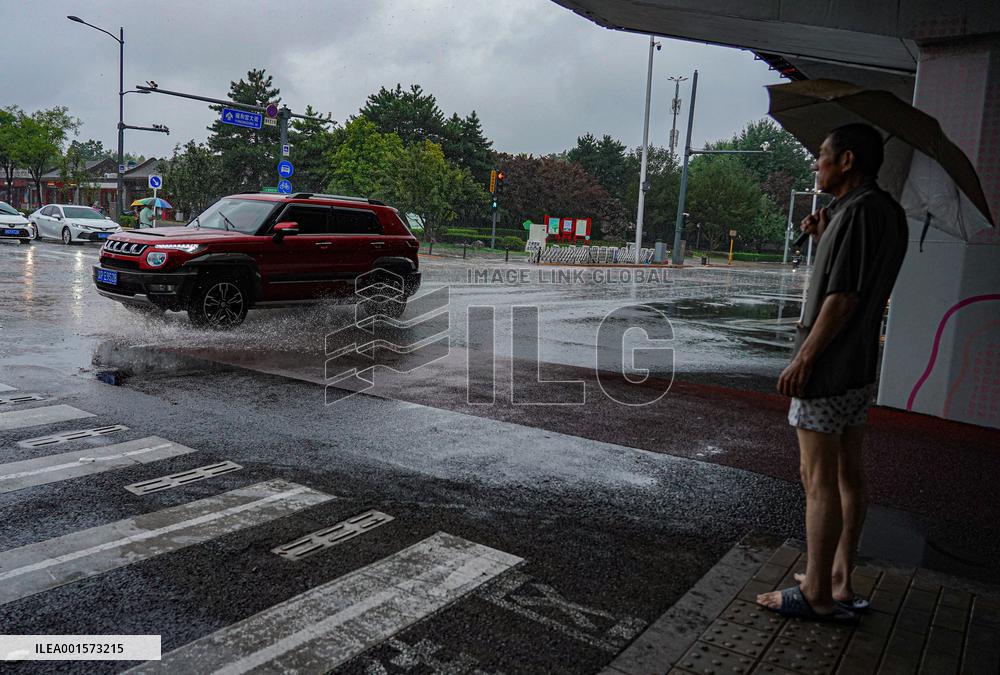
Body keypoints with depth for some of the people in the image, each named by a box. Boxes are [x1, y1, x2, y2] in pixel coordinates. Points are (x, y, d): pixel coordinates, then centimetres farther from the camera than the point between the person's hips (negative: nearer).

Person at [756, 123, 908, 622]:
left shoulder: (858, 210, -17)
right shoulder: (888, 212, 14)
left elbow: (843, 298, -22)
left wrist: (803, 360, -19)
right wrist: (824, 238, 8)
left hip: (827, 368, -10)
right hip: (861, 367, 10)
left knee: (819, 481, -3)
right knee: (846, 474, 15)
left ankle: (817, 595, 6)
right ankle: (839, 581, 26)